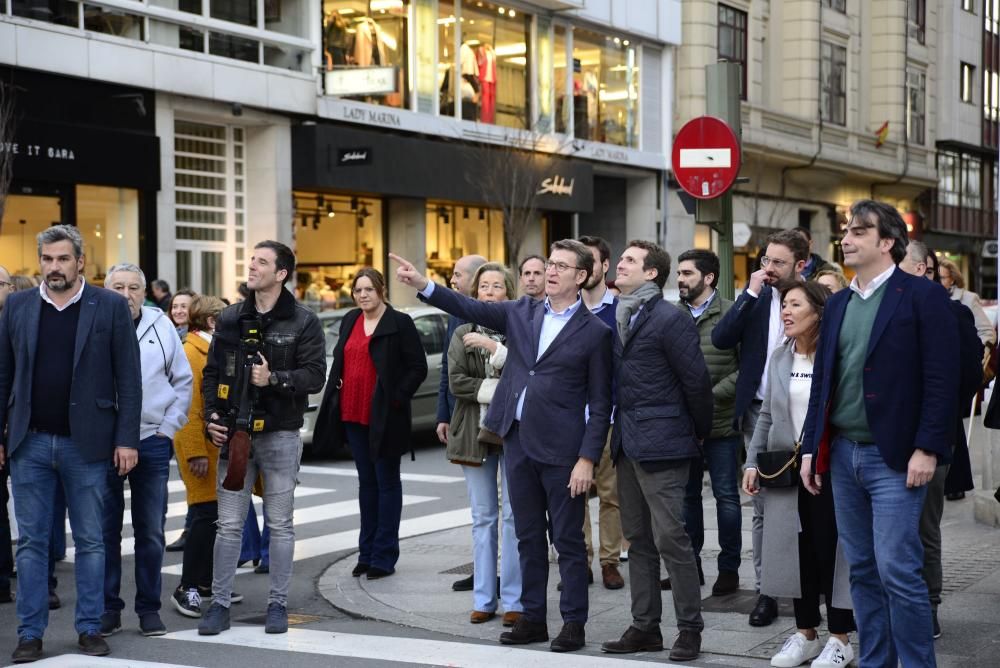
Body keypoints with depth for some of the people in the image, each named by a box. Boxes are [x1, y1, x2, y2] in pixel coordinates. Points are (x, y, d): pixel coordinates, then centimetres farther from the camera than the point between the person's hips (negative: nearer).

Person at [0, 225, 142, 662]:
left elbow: (128, 378, -2)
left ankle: (90, 629, 15)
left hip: (86, 444, -2)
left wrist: (127, 439, -7)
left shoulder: (110, 307, -1)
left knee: (90, 541, 6)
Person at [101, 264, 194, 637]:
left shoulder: (161, 326, 5)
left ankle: (149, 607, 16)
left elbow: (183, 381, 10)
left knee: (151, 531, 7)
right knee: (105, 530, 4)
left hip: (152, 442, 2)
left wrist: (168, 427, 2)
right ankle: (108, 607, 13)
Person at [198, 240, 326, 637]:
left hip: (280, 436, -3)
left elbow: (314, 375, -9)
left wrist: (275, 379, -22)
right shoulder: (230, 319, 9)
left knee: (280, 524, 6)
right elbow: (212, 373, 11)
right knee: (228, 524, 4)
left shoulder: (303, 322, -2)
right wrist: (211, 417, -1)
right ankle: (220, 604, 11)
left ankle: (278, 604, 15)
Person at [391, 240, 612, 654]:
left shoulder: (595, 332, -5)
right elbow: (470, 308, 3)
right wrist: (422, 285, -10)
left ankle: (573, 623, 12)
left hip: (561, 448, -5)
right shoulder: (521, 313, 9)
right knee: (528, 536, 12)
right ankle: (532, 619, 21)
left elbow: (600, 403, -6)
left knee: (568, 539, 3)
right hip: (517, 440, 5)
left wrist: (587, 459, -12)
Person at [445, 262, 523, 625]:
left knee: (514, 516, -3)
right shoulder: (463, 334, 9)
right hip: (476, 432, 3)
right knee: (483, 517, 7)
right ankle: (484, 599, 12)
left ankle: (514, 600, 2)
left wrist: (495, 347, -21)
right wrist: (503, 389, -11)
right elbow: (456, 382, -3)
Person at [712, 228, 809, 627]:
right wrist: (751, 293, -10)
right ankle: (766, 591, 11)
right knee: (762, 508, 6)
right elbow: (720, 339, -5)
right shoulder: (756, 299, 7)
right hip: (759, 413, 3)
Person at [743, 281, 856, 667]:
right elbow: (767, 415, 13)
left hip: (830, 471, -5)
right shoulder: (780, 358, 10)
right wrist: (753, 463, 8)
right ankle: (805, 634, 20)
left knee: (831, 549, 1)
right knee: (798, 552, 9)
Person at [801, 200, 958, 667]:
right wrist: (811, 447, 10)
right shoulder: (837, 304, 14)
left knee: (897, 570, -9)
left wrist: (927, 449, -17)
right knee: (862, 570, 10)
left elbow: (942, 379, -11)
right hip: (842, 454, 6)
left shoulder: (923, 297, -5)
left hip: (894, 458, -6)